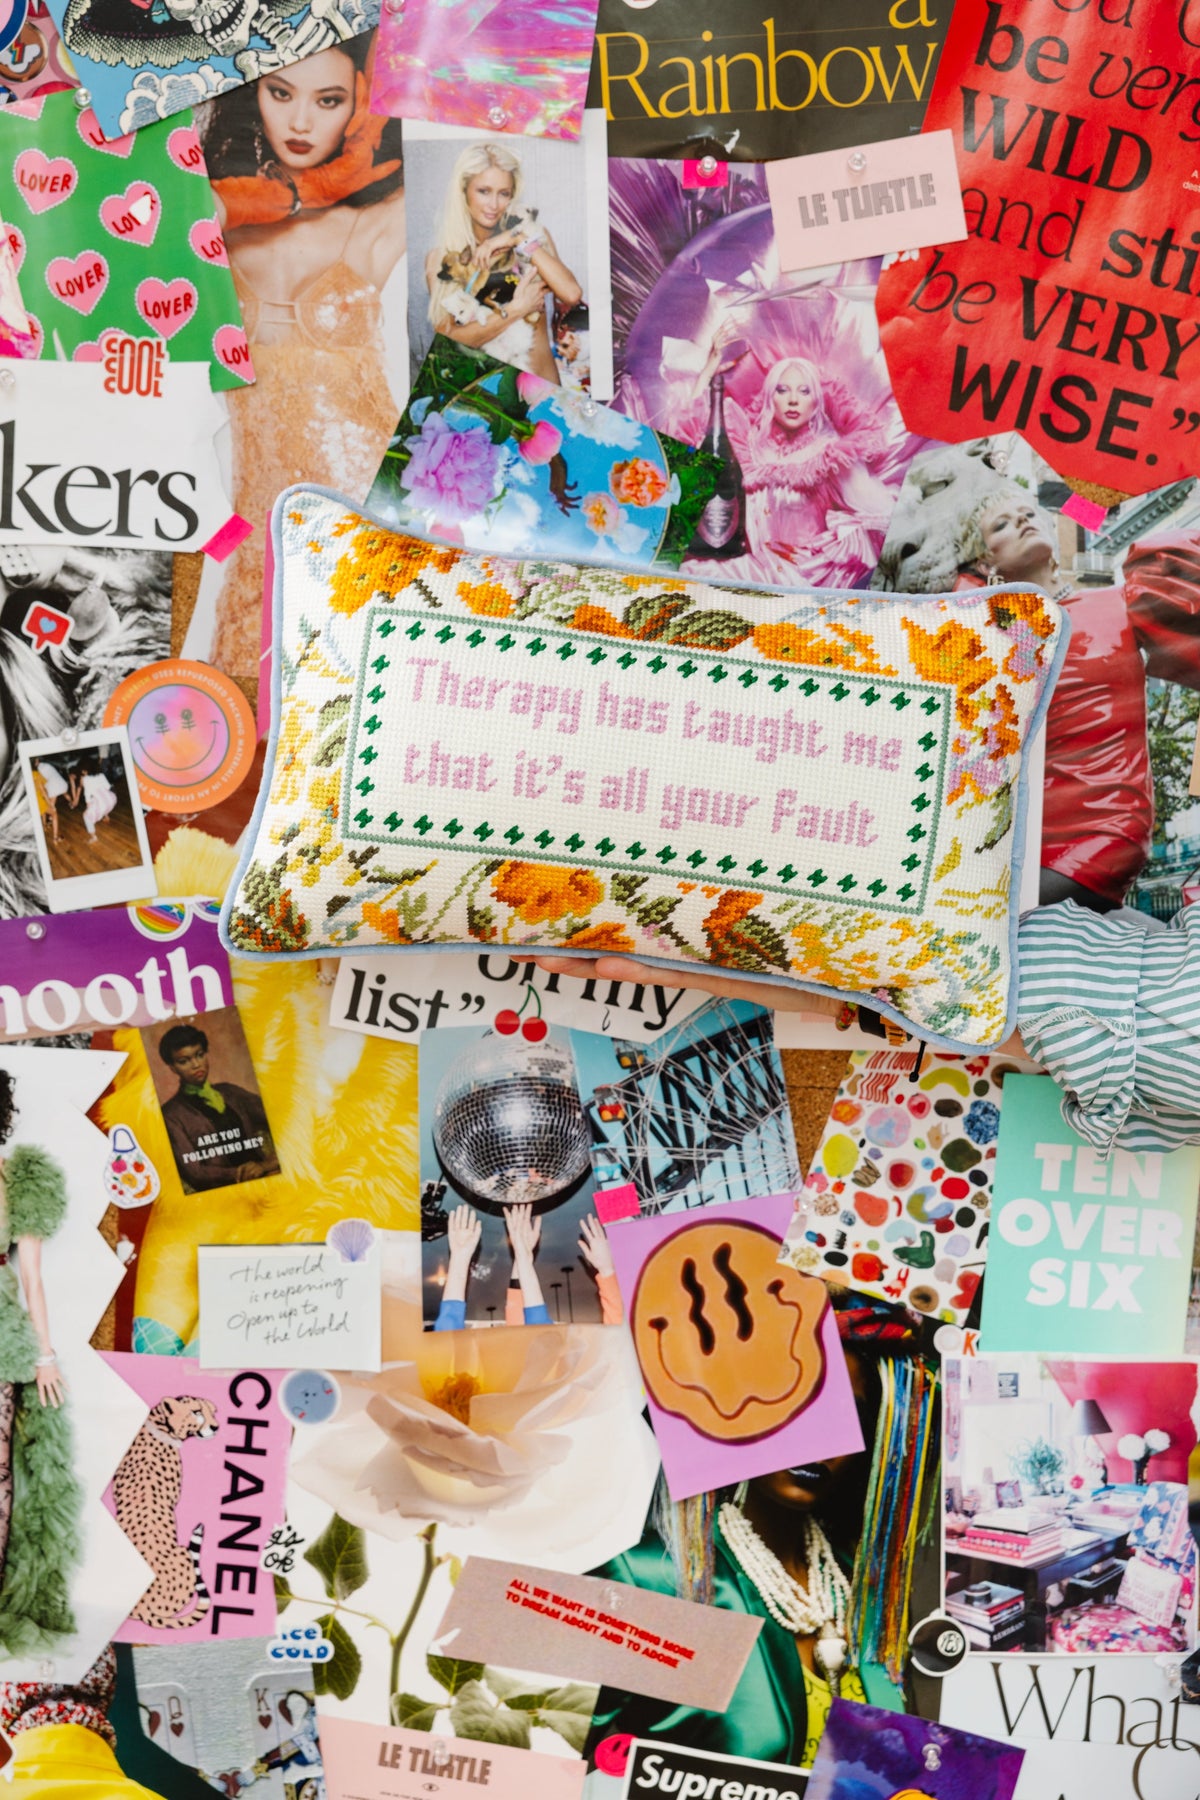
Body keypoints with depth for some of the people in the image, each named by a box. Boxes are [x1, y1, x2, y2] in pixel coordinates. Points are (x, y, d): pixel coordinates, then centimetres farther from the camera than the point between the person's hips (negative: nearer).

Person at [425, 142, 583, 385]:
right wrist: (516, 309, -10)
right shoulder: (440, 258, 4)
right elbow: (448, 339, -6)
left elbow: (572, 295, -8)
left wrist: (520, 241, -9)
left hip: (541, 383, 1)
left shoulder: (531, 233, 7)